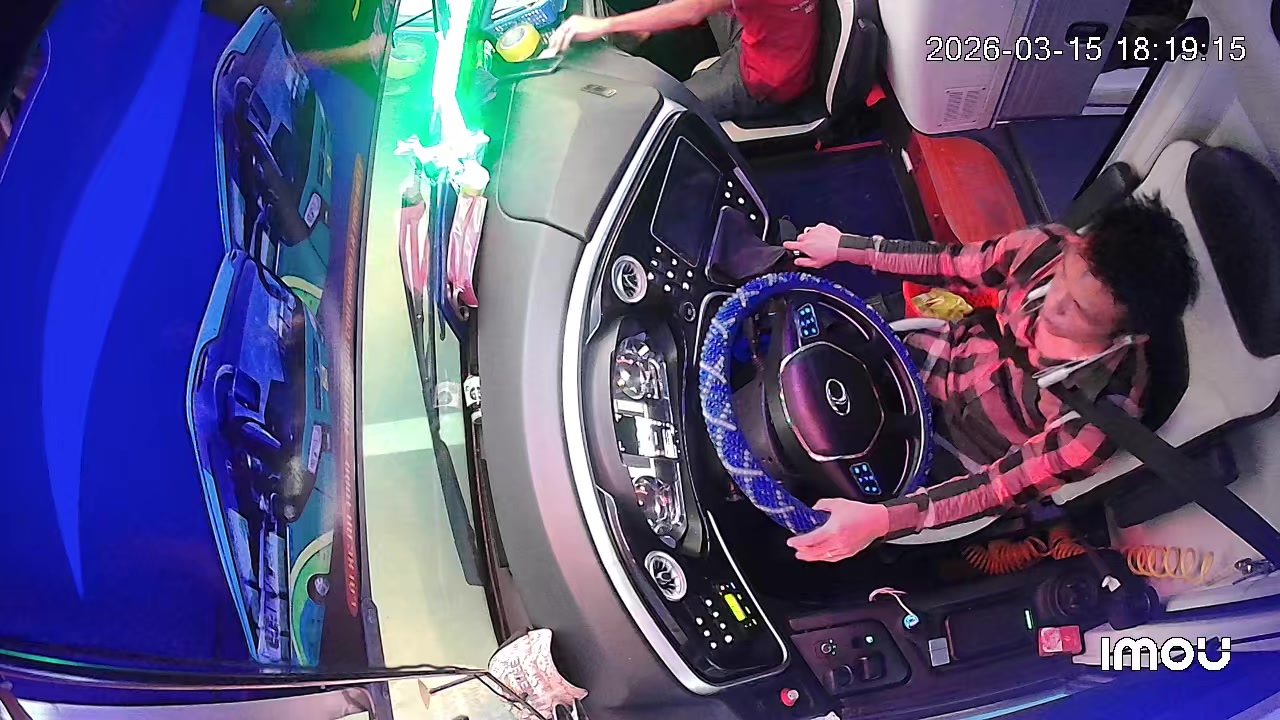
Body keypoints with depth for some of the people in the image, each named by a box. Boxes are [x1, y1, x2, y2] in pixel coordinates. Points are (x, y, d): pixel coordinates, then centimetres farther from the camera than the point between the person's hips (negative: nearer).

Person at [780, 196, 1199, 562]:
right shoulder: (1048, 250, -25)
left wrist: (885, 519, -39)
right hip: (935, 356, 4)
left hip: (948, 451, -4)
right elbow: (955, 266, -6)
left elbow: (1003, 486, -27)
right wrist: (846, 247, -4)